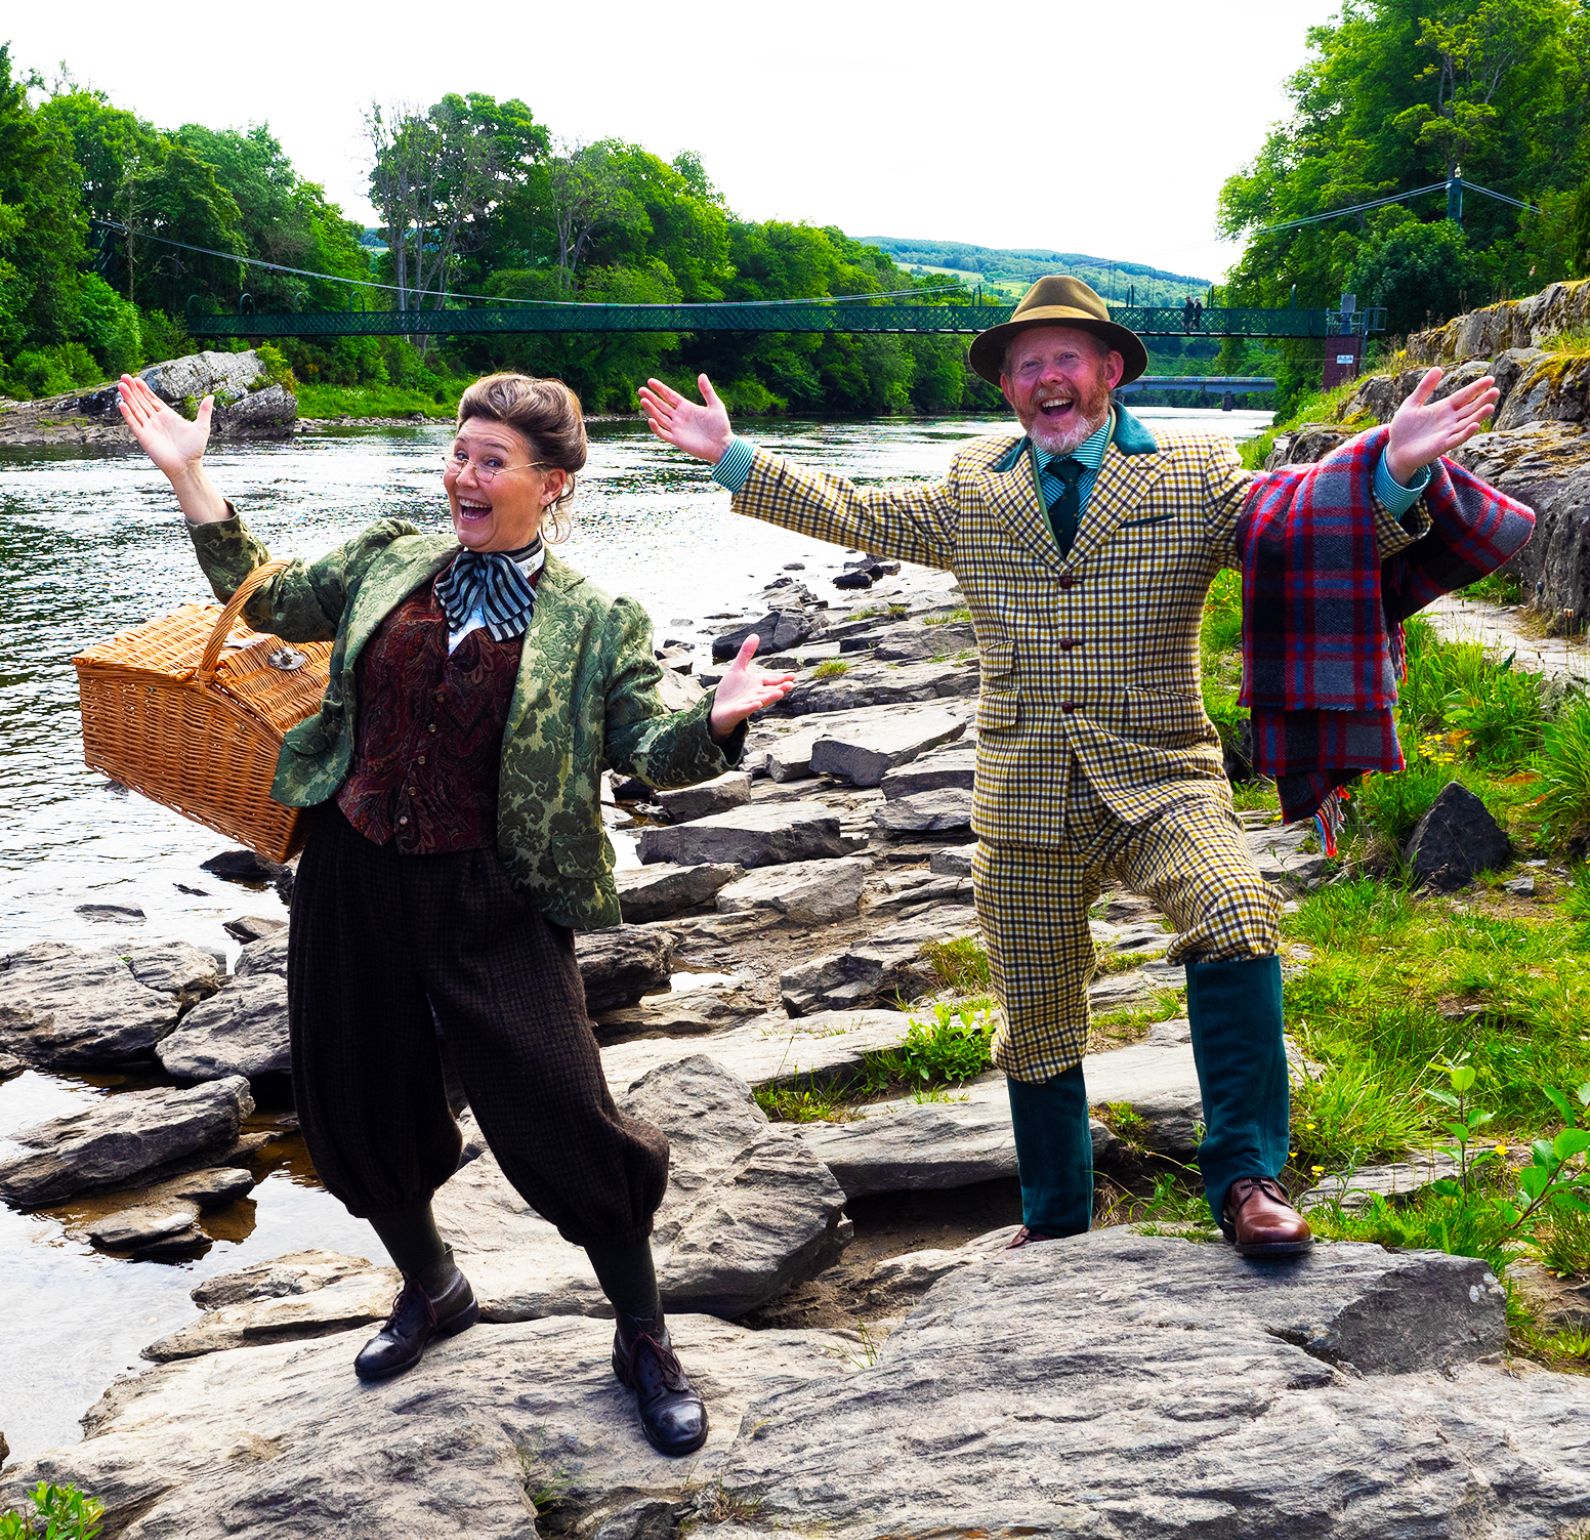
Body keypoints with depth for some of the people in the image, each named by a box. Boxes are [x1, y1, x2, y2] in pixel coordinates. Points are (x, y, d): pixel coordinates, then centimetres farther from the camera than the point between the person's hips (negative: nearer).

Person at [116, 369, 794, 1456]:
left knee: (561, 1123, -7)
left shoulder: (595, 623, -4)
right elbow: (270, 599, 20)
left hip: (490, 905, -4)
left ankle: (645, 1341, 16)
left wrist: (719, 720, -30)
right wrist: (190, 477, 14)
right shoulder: (388, 563, 7)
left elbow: (650, 751, -9)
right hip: (354, 880, 5)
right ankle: (430, 1290, 44)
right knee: (357, 1108, 16)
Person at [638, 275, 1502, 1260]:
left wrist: (1393, 469, -22)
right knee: (1037, 1025, 13)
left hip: (1157, 783, -3)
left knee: (1238, 919, -32)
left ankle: (1247, 1180, -19)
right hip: (1025, 805, 3)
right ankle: (1055, 1228, 35)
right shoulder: (972, 491, 11)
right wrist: (730, 456, 15)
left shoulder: (1198, 479, 3)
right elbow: (853, 514, 19)